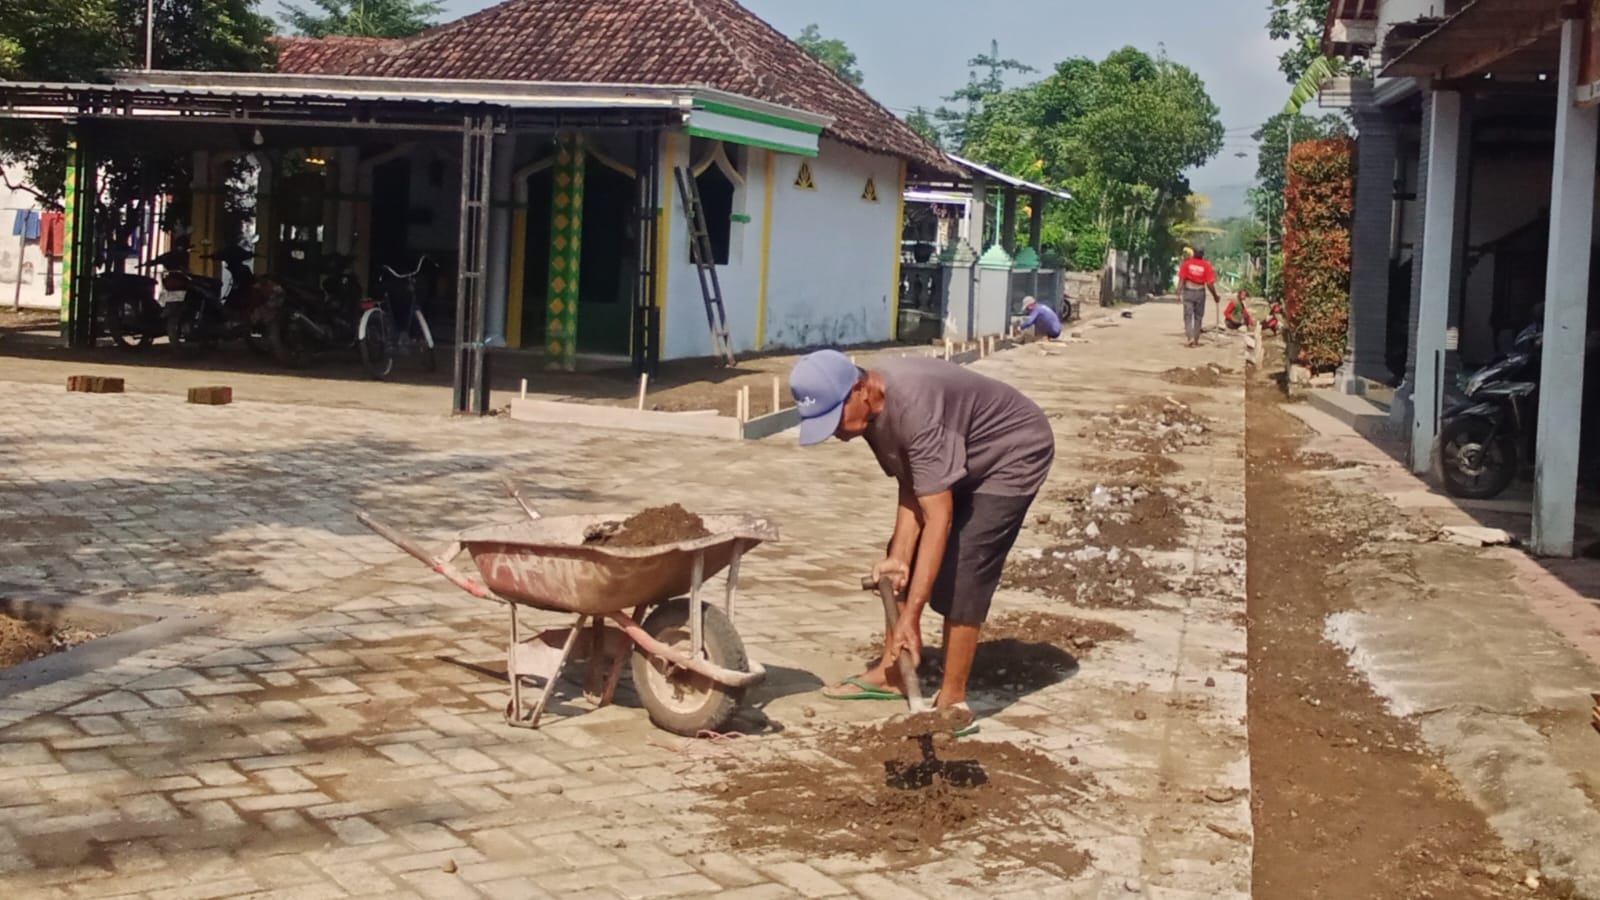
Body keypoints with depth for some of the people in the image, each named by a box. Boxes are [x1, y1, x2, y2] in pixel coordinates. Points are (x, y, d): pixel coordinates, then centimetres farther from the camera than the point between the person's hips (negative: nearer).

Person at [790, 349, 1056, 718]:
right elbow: (911, 488, -5)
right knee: (903, 566, 8)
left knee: (962, 573, -17)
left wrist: (911, 616, -39)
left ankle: (952, 702, -7)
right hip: (962, 458, 9)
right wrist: (898, 555, -19)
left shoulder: (912, 406, -38)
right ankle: (890, 673, 20)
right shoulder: (872, 409, -12)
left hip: (1014, 453, -9)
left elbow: (939, 517, -38)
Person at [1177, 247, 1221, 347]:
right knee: (1198, 317, 12)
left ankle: (1190, 337, -18)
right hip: (1200, 292, 1)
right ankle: (1196, 340, 16)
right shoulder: (1206, 266, -6)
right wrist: (1215, 296, 3)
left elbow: (1181, 279, -9)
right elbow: (1209, 284, -8)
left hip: (1188, 291, -1)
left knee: (1188, 316, 0)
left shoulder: (1187, 263, -6)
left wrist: (1179, 293, -6)